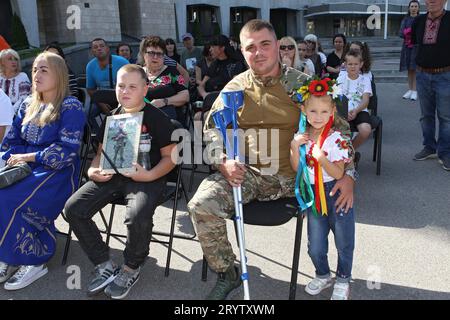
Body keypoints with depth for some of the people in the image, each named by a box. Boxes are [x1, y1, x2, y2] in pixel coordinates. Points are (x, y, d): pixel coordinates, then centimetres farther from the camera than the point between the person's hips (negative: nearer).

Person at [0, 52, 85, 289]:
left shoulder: (70, 107, -6)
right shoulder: (28, 105, 16)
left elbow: (66, 150, -15)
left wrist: (28, 157, -14)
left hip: (57, 172, -6)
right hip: (26, 170, 6)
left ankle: (33, 261, -10)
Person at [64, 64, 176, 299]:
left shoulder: (156, 118, -3)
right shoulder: (112, 117, 14)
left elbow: (170, 157, -5)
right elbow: (102, 150, 22)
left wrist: (149, 176, -21)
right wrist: (93, 170, 0)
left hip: (147, 177, -6)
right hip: (112, 175, 6)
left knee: (137, 217, -35)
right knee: (73, 208, -12)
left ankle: (131, 268, -3)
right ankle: (104, 265, 3)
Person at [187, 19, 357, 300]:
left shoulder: (302, 84, -1)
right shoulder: (235, 87, 4)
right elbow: (212, 127, 11)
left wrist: (348, 174, -13)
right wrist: (223, 161, -9)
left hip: (293, 175, 0)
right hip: (247, 173, 1)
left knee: (337, 207, -16)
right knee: (202, 206, -20)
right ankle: (227, 274, 6)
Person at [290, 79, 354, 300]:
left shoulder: (336, 139, -16)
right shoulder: (301, 136, -2)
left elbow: (338, 174, -18)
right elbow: (296, 169, -2)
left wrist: (322, 158, -32)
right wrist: (294, 147, -17)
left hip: (336, 194, -4)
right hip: (312, 195, 4)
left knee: (344, 243, 12)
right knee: (315, 247, 13)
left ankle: (343, 280, 36)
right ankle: (323, 275, 41)